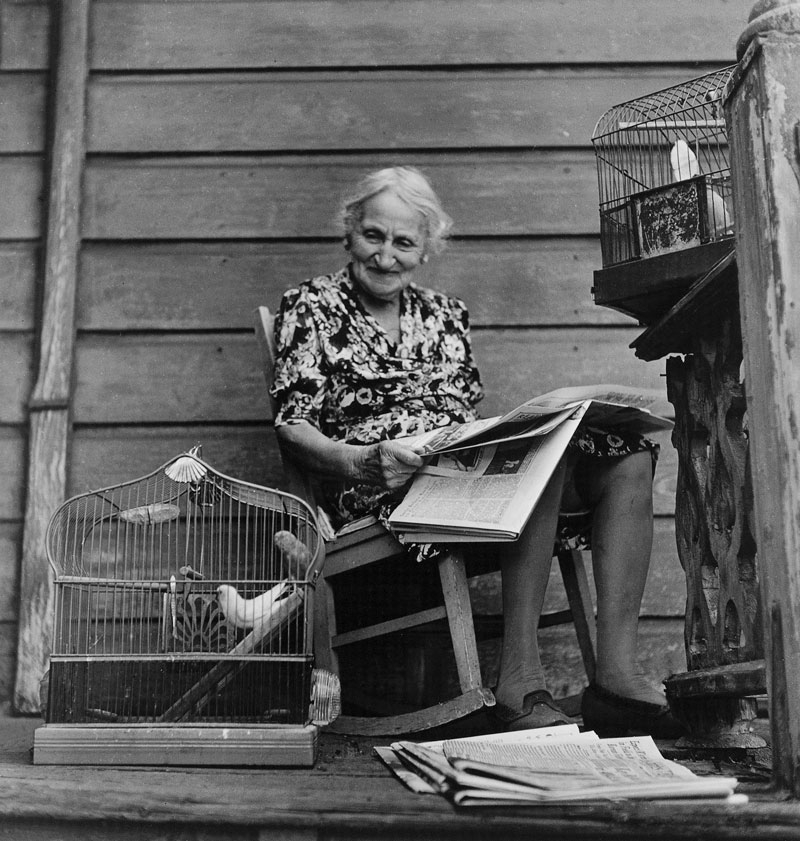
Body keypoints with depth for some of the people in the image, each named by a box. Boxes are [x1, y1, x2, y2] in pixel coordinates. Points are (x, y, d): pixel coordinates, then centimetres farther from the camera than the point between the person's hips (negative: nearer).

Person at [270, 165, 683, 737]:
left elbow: (471, 418, 19)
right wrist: (361, 462, -22)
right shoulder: (310, 307, 8)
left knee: (630, 456, -13)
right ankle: (521, 684, -32)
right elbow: (292, 426, -2)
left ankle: (618, 673, -22)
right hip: (380, 492, -6)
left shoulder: (446, 315, 24)